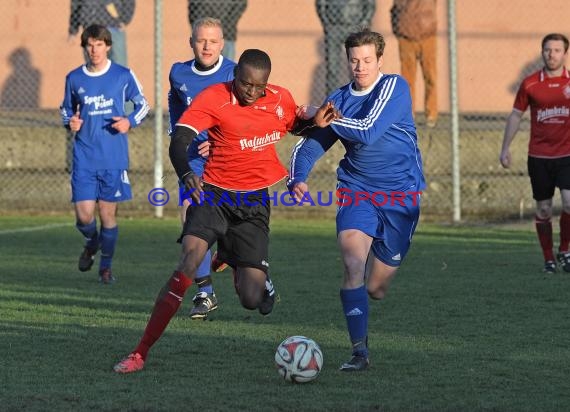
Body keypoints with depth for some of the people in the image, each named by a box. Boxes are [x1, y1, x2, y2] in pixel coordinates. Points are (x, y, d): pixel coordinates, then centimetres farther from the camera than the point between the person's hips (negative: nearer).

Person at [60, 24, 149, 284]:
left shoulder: (123, 76, -1)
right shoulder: (74, 79, 4)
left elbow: (143, 104, 10)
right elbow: (66, 109, 19)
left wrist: (130, 121, -9)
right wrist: (69, 122, -3)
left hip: (114, 158, -1)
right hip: (84, 157, 1)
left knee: (108, 213, 2)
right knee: (84, 215, -7)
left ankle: (106, 266, 20)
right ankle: (91, 243, 28)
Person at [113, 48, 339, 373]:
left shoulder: (281, 99, 1)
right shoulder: (214, 98, -13)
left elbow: (297, 125, 24)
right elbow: (179, 140, -24)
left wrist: (316, 121, 1)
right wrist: (187, 174, -44)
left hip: (254, 200, 3)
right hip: (214, 192, -3)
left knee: (251, 299, -5)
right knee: (191, 259, -27)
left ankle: (262, 281, 38)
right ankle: (141, 353, -21)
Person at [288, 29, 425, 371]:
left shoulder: (394, 87, -8)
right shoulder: (340, 99, 6)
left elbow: (368, 131, -21)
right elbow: (309, 145, 7)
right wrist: (297, 179, -12)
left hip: (401, 197, -2)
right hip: (357, 192, 2)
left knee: (375, 289, 5)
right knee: (353, 263, -23)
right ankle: (360, 350, -18)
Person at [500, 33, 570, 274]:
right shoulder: (530, 84, 1)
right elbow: (516, 115, 9)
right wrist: (505, 148, 5)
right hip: (539, 157, 1)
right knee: (543, 209, 4)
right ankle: (548, 259, 16)